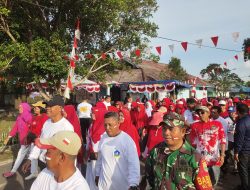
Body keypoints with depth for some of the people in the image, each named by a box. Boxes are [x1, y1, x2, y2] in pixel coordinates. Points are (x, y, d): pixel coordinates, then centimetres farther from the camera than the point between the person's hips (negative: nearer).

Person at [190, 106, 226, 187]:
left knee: (214, 182, 16)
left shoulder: (217, 124, 0)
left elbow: (223, 141, -1)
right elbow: (193, 143, 5)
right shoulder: (194, 126, -1)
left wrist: (222, 155, -9)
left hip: (215, 160, 1)